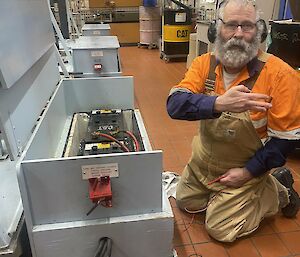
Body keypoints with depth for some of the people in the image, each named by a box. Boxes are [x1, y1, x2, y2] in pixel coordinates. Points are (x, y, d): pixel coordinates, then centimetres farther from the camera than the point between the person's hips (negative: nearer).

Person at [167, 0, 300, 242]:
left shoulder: (280, 74, -23)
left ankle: (279, 192, 19)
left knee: (220, 229, 2)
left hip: (245, 169, -4)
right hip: (203, 161, 5)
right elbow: (175, 104, -27)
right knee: (186, 204, 20)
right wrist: (219, 103, -44)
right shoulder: (205, 64, -12)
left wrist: (248, 172, -18)